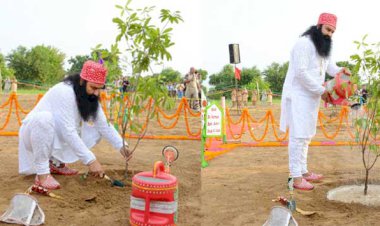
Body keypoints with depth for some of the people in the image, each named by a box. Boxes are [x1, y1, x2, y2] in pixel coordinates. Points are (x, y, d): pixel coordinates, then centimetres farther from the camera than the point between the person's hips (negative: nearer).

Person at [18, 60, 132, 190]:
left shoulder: (90, 97, -6)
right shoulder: (64, 92, -30)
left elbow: (103, 124, -4)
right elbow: (67, 132, -34)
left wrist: (121, 145, -17)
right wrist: (90, 160, -35)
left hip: (55, 138, 8)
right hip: (33, 131, -8)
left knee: (95, 132, -5)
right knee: (44, 117, -38)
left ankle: (56, 162, 8)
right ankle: (42, 172, -25)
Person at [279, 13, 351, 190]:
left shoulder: (324, 48, 15)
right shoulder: (304, 43, -15)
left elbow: (331, 68, 15)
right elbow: (301, 72, -22)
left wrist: (341, 71, -9)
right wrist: (321, 91, -19)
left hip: (311, 97, 10)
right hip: (298, 96, -9)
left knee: (306, 136, 14)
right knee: (298, 136, -9)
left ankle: (303, 171, 23)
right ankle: (296, 178, -6)